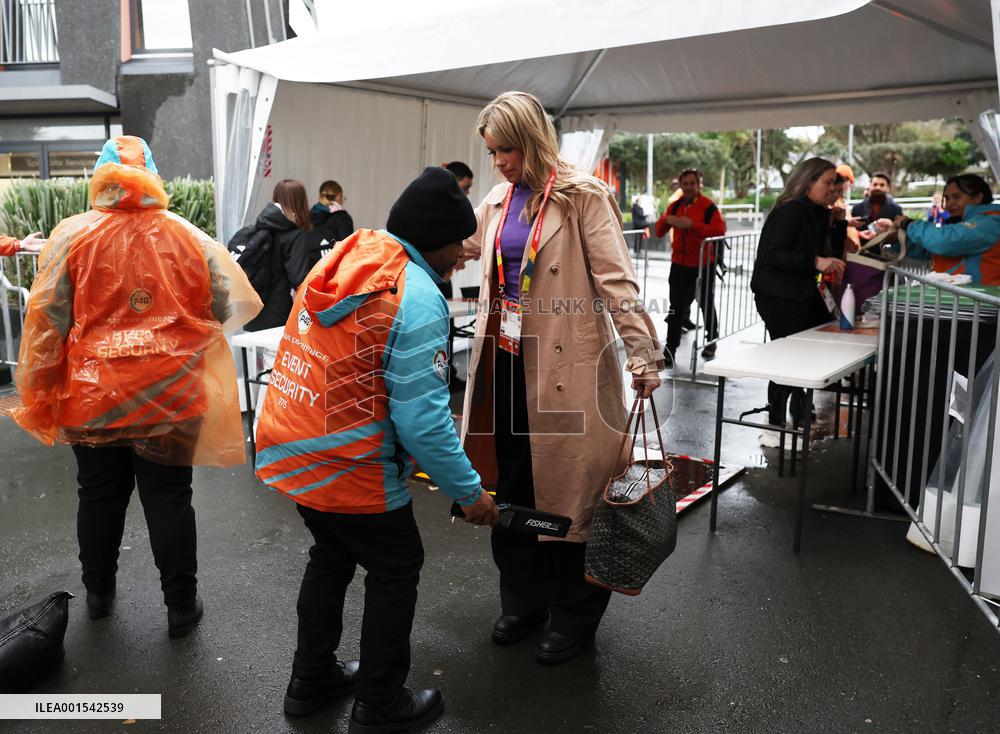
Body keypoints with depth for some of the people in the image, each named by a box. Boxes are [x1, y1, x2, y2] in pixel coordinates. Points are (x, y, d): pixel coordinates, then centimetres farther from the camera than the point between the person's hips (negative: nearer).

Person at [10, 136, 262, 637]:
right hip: (170, 398, 0)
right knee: (168, 500, 10)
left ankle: (99, 595, 36)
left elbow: (46, 321, -7)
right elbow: (226, 306, 3)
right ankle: (181, 606, 20)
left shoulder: (72, 235, -7)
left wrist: (38, 397, 2)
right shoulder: (188, 237, -4)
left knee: (99, 496, 18)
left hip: (91, 399, 1)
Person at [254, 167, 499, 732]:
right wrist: (470, 493, -12)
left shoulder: (346, 256, 4)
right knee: (397, 570, 13)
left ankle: (312, 680, 43)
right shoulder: (417, 300, -22)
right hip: (348, 471, -8)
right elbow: (422, 421, -24)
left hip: (285, 451, 8)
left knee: (332, 555, 27)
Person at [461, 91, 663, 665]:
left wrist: (644, 357, -21)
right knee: (513, 482, 15)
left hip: (566, 363, -7)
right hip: (507, 360, 7)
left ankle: (574, 618, 22)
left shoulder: (583, 196, -9)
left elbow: (617, 279, -14)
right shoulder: (499, 200, 12)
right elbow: (458, 246, 26)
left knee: (568, 487, 3)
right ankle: (524, 601, 34)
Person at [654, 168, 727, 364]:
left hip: (703, 265, -4)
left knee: (706, 304, 14)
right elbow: (659, 232, 10)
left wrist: (693, 224, -31)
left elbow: (720, 230, -24)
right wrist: (666, 220, -12)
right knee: (676, 306, 0)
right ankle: (670, 349, 1)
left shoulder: (708, 206, -10)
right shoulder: (676, 206, 7)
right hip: (679, 264, 4)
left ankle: (711, 341, 33)